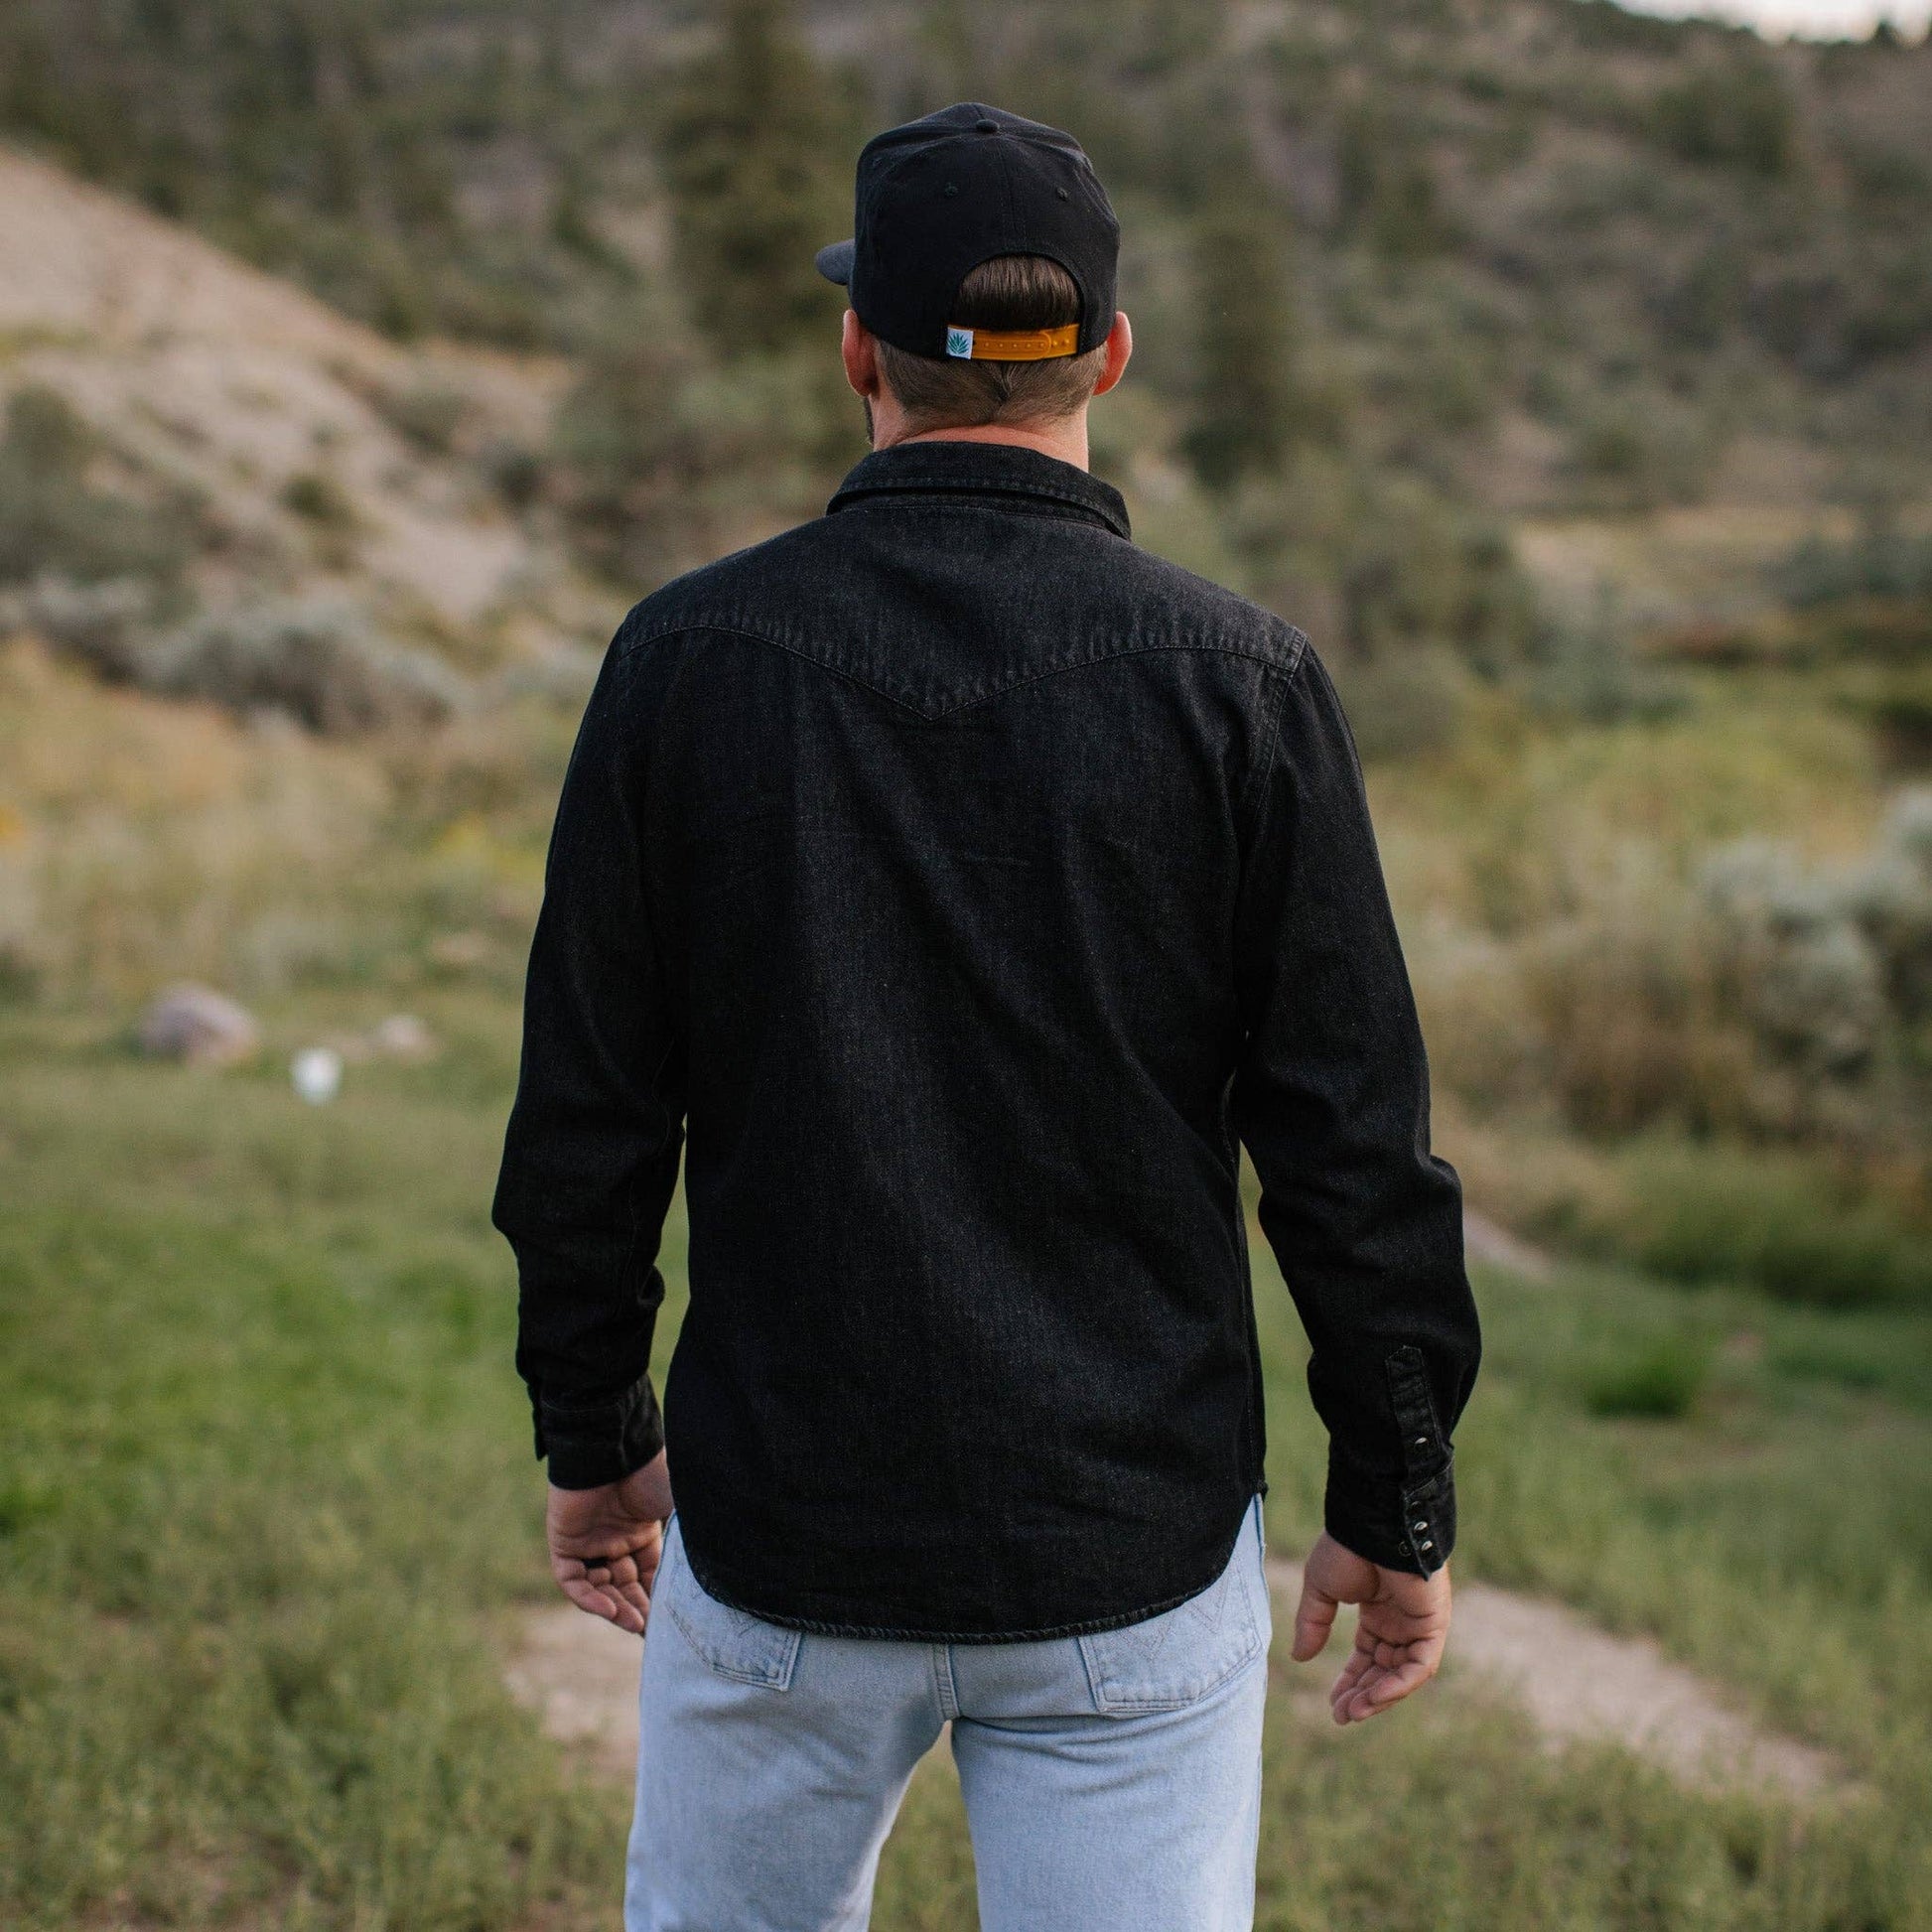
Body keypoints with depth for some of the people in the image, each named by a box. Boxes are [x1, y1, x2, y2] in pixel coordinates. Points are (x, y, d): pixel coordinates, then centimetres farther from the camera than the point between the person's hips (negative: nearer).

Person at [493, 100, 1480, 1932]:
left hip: (779, 1529, 2)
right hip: (1139, 1550, -1)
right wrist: (1398, 1505, 4)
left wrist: (593, 1437, 12)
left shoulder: (686, 657, -6)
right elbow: (1353, 1151, -8)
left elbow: (587, 1119, -1)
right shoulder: (1239, 681, -9)